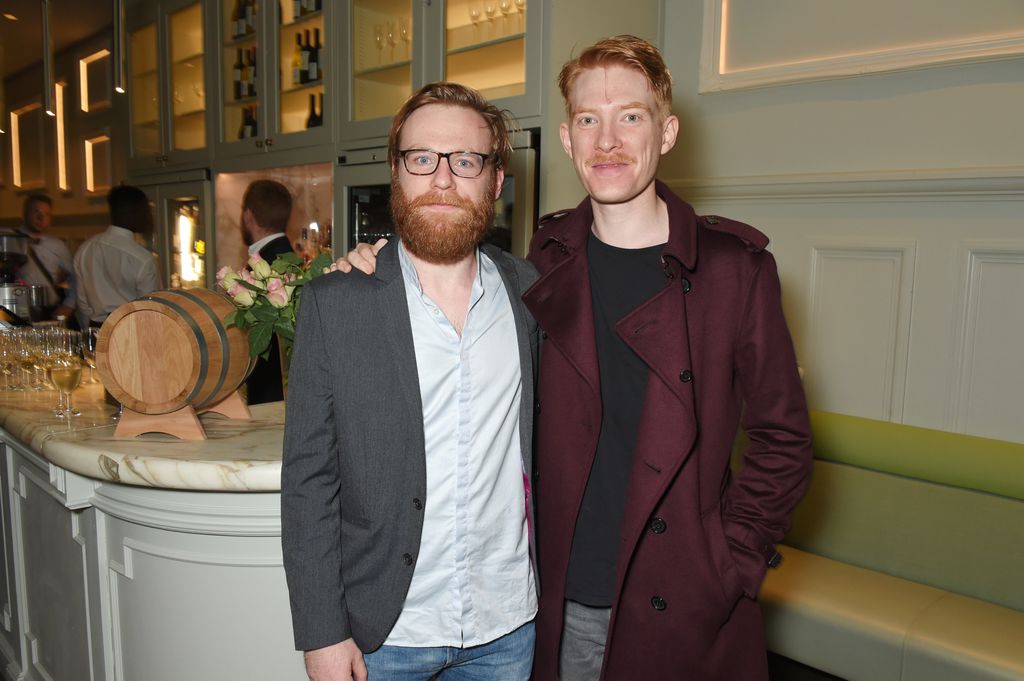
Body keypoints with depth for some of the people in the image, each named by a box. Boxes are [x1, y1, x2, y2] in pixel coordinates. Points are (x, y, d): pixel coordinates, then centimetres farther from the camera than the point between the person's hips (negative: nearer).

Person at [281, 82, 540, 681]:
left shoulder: (531, 291, -2)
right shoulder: (335, 303, -8)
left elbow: (547, 439, 7)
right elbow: (308, 478, -7)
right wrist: (322, 632, -8)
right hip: (381, 631, -1)